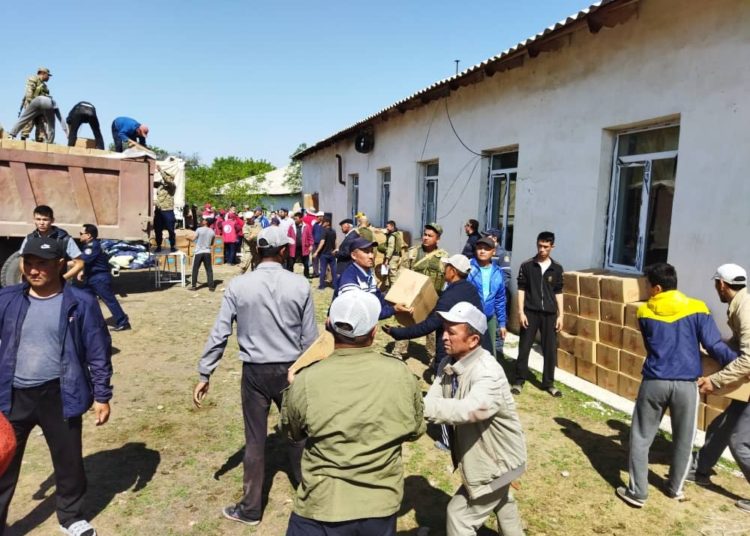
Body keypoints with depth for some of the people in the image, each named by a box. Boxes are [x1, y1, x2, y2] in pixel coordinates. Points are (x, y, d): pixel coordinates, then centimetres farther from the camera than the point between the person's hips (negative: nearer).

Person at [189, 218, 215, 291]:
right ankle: (211, 286, 4)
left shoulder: (199, 229, -9)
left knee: (195, 269, 8)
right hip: (207, 252, 3)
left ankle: (193, 286, 11)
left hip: (198, 252, -3)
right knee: (209, 270, 6)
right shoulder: (212, 232, 3)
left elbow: (193, 239, -2)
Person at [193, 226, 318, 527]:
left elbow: (219, 334, -7)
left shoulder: (238, 286, -8)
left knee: (255, 440, 12)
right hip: (291, 370, 0)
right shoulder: (300, 285, -9)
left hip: (255, 372, 0)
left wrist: (204, 374, 2)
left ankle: (251, 508, 27)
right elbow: (309, 337, -5)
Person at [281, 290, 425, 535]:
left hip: (322, 507, -2)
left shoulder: (306, 381, -18)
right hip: (381, 504, 3)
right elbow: (416, 430, 4)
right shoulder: (401, 374, -14)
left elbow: (292, 433, 3)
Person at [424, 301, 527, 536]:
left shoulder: (488, 373, -34)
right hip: (487, 454, 9)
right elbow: (433, 400, -17)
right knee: (502, 503, 33)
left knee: (459, 515, 0)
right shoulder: (448, 365, -9)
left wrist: (421, 407, -57)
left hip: (496, 458, -9)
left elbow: (471, 409, -51)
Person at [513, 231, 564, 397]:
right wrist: (521, 312, -7)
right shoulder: (527, 266, -2)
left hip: (549, 314, 2)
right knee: (524, 347, 3)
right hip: (530, 312, -2)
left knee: (550, 349, 7)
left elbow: (558, 292, 8)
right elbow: (521, 290, -1)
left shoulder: (557, 268, 4)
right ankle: (519, 381, 14)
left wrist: (560, 315, 4)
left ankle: (549, 383, 20)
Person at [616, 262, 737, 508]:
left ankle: (637, 492, 12)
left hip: (654, 383, 0)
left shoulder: (645, 312, 2)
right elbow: (714, 346, -4)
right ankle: (675, 488, 35)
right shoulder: (697, 309, -3)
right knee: (683, 440, 20)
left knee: (641, 438, 11)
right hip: (686, 384, 1)